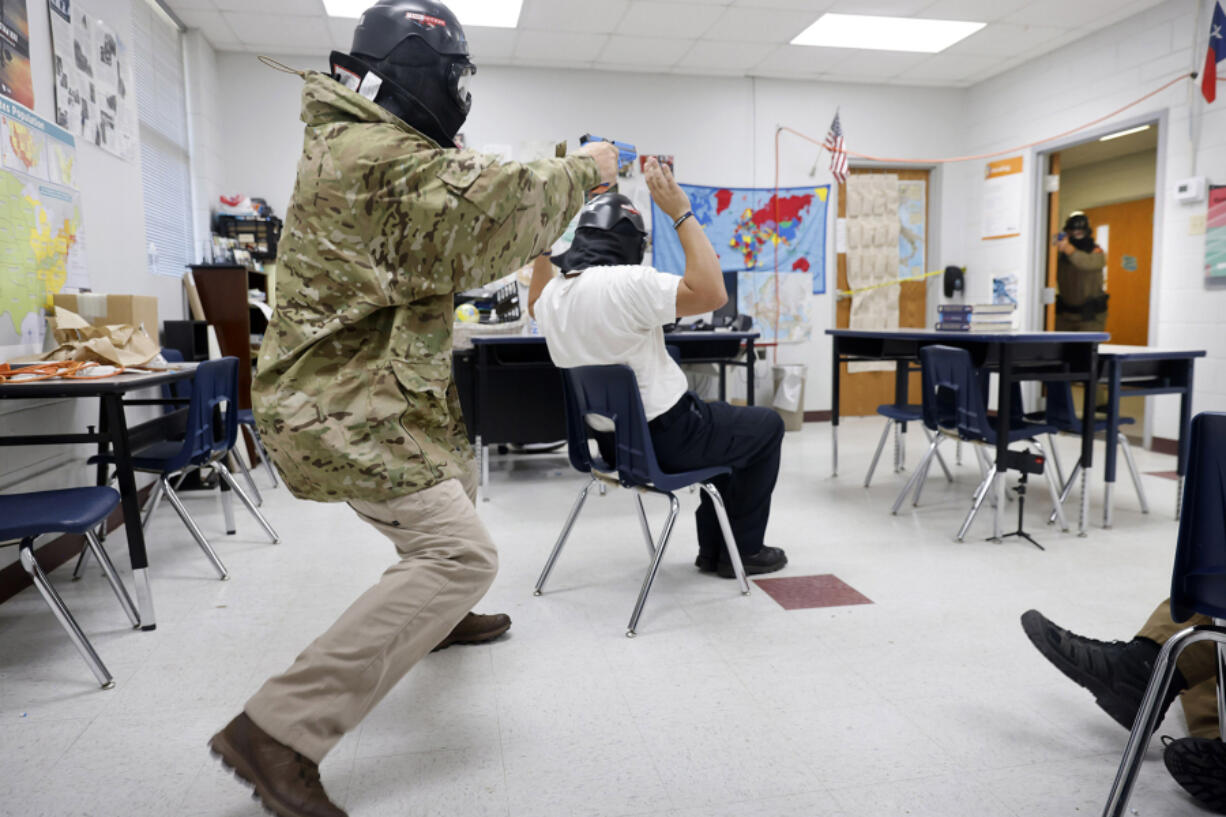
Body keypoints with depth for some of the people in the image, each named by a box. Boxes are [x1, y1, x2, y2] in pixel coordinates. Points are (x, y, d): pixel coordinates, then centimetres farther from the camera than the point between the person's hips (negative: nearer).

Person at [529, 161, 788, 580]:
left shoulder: (553, 295, -1)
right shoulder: (624, 283, -27)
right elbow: (710, 293, -29)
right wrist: (681, 213, -24)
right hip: (664, 438, -8)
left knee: (725, 423, 32)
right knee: (767, 425, 16)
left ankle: (712, 549, 35)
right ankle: (742, 551, 22)